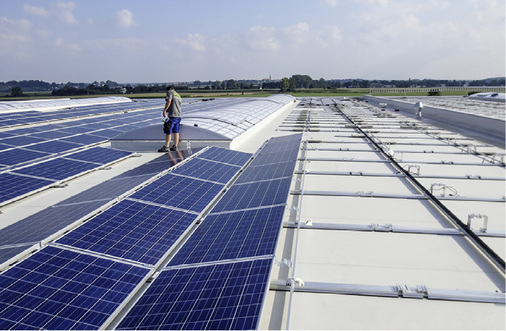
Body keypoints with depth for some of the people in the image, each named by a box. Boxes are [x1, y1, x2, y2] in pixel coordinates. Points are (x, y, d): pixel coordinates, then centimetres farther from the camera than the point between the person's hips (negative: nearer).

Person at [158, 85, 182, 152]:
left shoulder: (170, 92, 0)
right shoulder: (178, 95, 25)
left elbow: (169, 101, -16)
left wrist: (164, 110, -17)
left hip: (171, 115, -9)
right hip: (178, 115, 9)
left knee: (168, 131, -9)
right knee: (176, 132, 9)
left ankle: (166, 147, -11)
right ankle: (175, 146, 11)